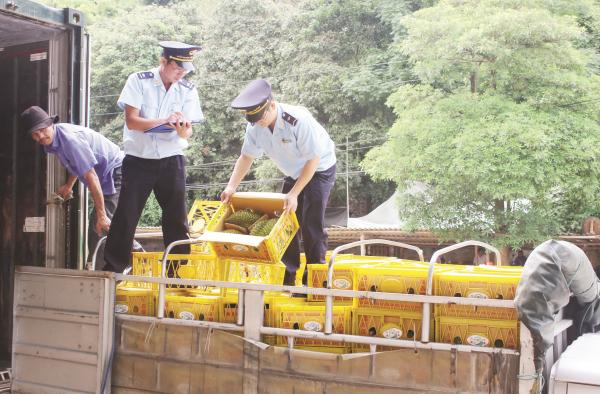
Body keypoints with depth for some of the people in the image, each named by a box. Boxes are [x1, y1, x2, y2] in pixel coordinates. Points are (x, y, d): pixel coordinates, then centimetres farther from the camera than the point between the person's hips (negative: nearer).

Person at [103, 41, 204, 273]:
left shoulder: (188, 90, 4)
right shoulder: (138, 81, -4)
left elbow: (187, 132, 0)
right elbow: (132, 121, -11)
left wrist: (183, 131, -24)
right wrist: (164, 121, -24)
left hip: (171, 161, 2)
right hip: (138, 160, -2)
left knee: (177, 220, 5)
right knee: (125, 218, 1)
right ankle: (112, 271, 11)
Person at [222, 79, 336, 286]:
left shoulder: (299, 120, -35)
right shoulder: (255, 126, -16)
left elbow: (312, 160, -28)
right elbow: (246, 157, -6)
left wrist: (294, 193, -30)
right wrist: (231, 187, -18)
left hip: (319, 169, -6)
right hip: (294, 172, 6)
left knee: (311, 223, -13)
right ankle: (287, 276, 14)